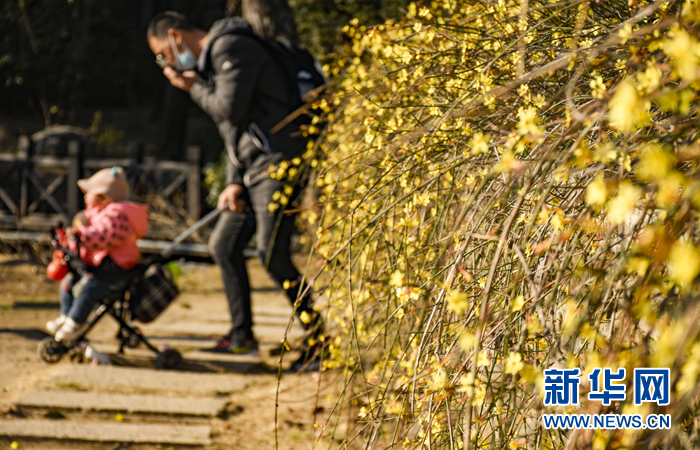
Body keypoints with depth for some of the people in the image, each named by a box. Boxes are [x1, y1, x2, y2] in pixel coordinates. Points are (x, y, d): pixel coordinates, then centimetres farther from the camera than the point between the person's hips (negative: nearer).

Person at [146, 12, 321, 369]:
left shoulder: (231, 48, -10)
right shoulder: (207, 62, 21)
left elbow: (232, 109, -21)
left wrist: (193, 88, -4)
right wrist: (233, 182, 9)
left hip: (277, 163, -10)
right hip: (252, 169, 11)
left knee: (272, 255, -14)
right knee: (224, 245, 12)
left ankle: (319, 341, -8)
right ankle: (242, 336, 19)